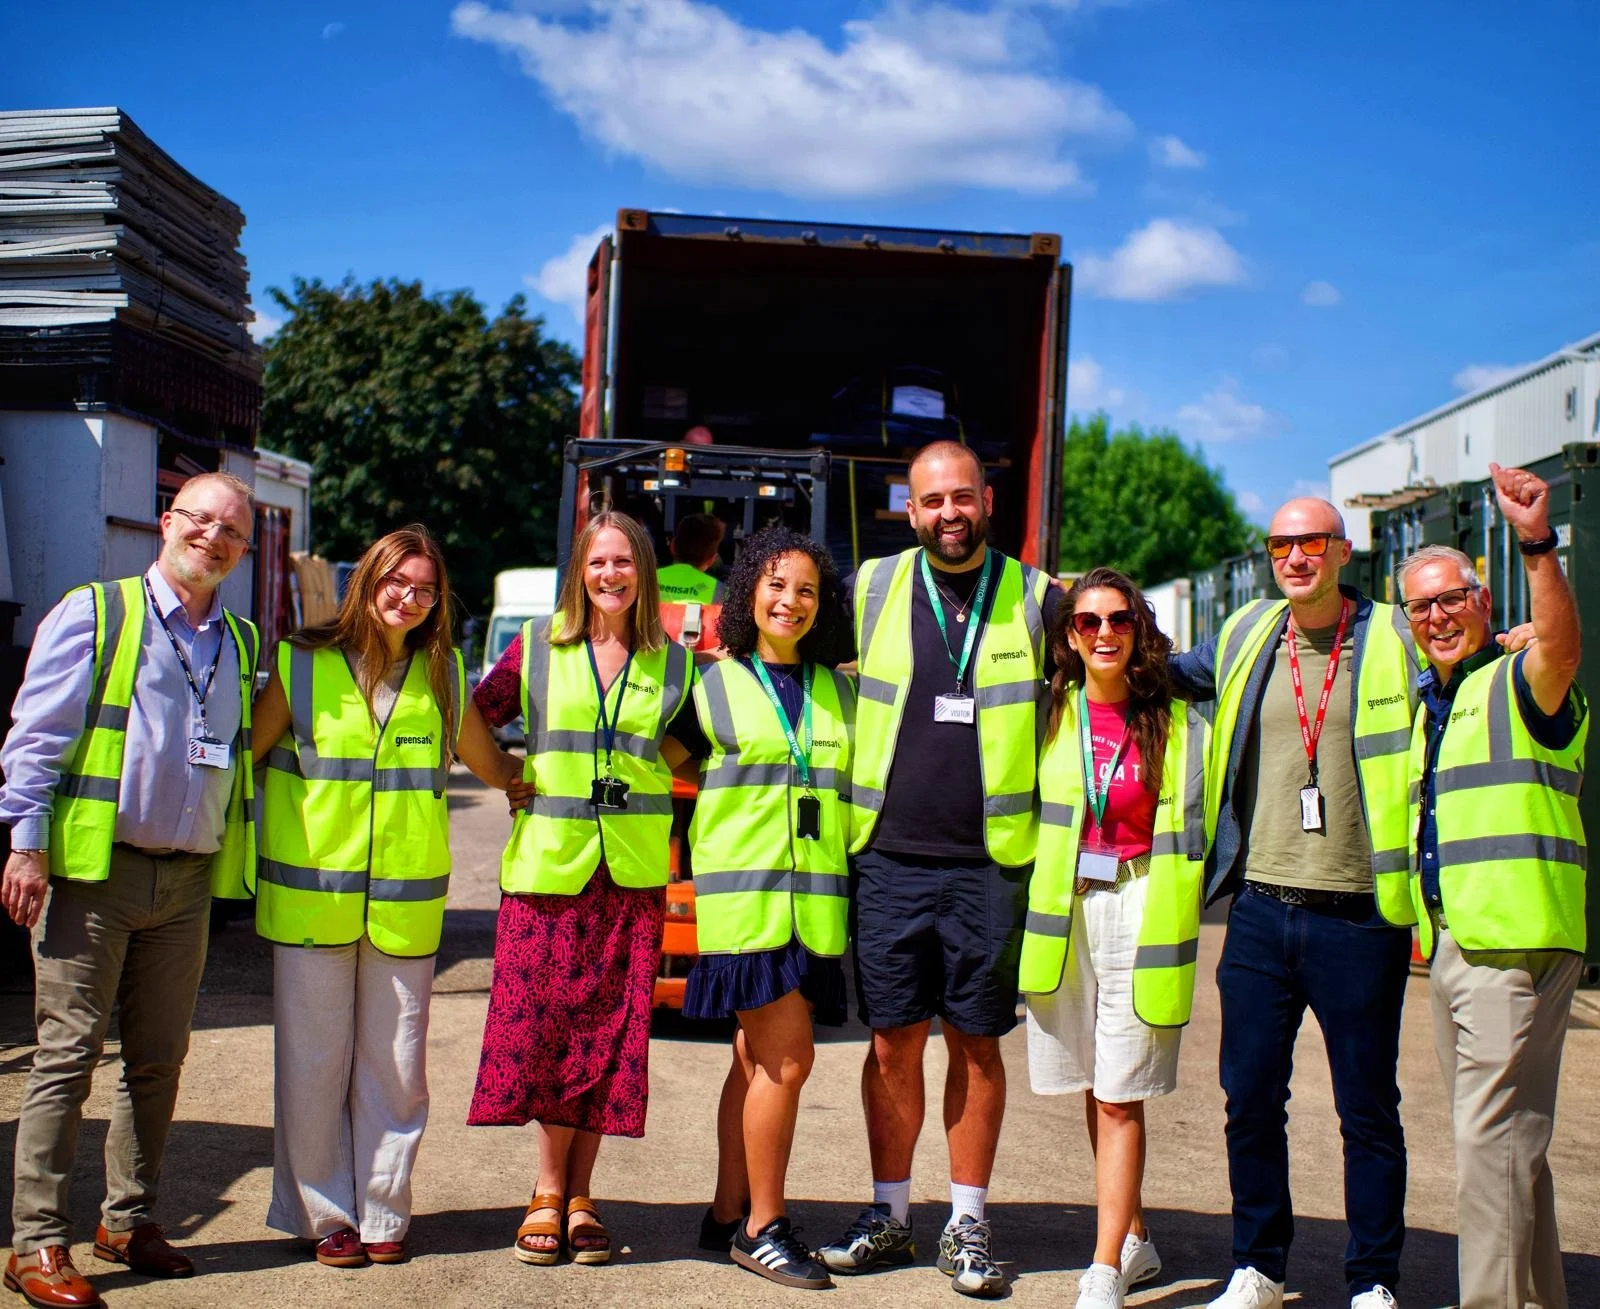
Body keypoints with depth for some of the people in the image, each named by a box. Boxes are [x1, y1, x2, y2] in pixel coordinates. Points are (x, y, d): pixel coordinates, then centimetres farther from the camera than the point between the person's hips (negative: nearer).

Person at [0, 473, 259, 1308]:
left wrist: (241, 855, 15)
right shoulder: (94, 614, -1)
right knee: (69, 1053, -3)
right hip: (93, 870, -5)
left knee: (159, 1058, 10)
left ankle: (128, 1220, 23)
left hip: (188, 880, 5)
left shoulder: (242, 644, 14)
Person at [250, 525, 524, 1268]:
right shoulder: (302, 664, 0)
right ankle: (325, 1214, 17)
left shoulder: (443, 675, 8)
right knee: (314, 1065, 3)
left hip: (406, 903, 2)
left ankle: (382, 1213, 18)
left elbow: (493, 766, 20)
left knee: (394, 1067, 5)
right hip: (310, 895, -2)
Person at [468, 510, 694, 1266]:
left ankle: (577, 1195, 13)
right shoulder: (539, 646, 4)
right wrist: (508, 780, 3)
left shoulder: (671, 663, 8)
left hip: (632, 870, 1)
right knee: (541, 1024, -3)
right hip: (548, 863, -1)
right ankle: (550, 1191, 11)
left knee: (609, 1032, 2)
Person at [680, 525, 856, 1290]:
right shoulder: (715, 686, 3)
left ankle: (729, 1212, 21)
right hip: (744, 891, -4)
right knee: (787, 1059, -9)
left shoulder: (840, 693, 13)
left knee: (758, 1059, 11)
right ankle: (763, 1228, 3)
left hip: (815, 897, 4)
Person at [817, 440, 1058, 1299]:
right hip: (887, 858, 1)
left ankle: (967, 1226, 16)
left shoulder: (1036, 599, 4)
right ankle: (889, 1216, 19)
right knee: (893, 1041, 6)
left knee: (976, 1043, 5)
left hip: (990, 863, -1)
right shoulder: (871, 590, 6)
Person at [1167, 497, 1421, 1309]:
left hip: (1359, 916, -3)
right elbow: (1171, 674, 27)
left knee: (1368, 1111, 5)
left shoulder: (1396, 640, 0)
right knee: (1251, 1102, 9)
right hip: (1261, 909, 3)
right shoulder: (1244, 638, 10)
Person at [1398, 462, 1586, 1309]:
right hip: (1449, 943, 9)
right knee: (1502, 1140, 17)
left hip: (1514, 942, -9)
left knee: (1491, 1140, -10)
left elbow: (1561, 648, -31)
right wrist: (1426, 925, 18)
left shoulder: (1517, 684, -7)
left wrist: (1537, 543, -44)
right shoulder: (1431, 703, 19)